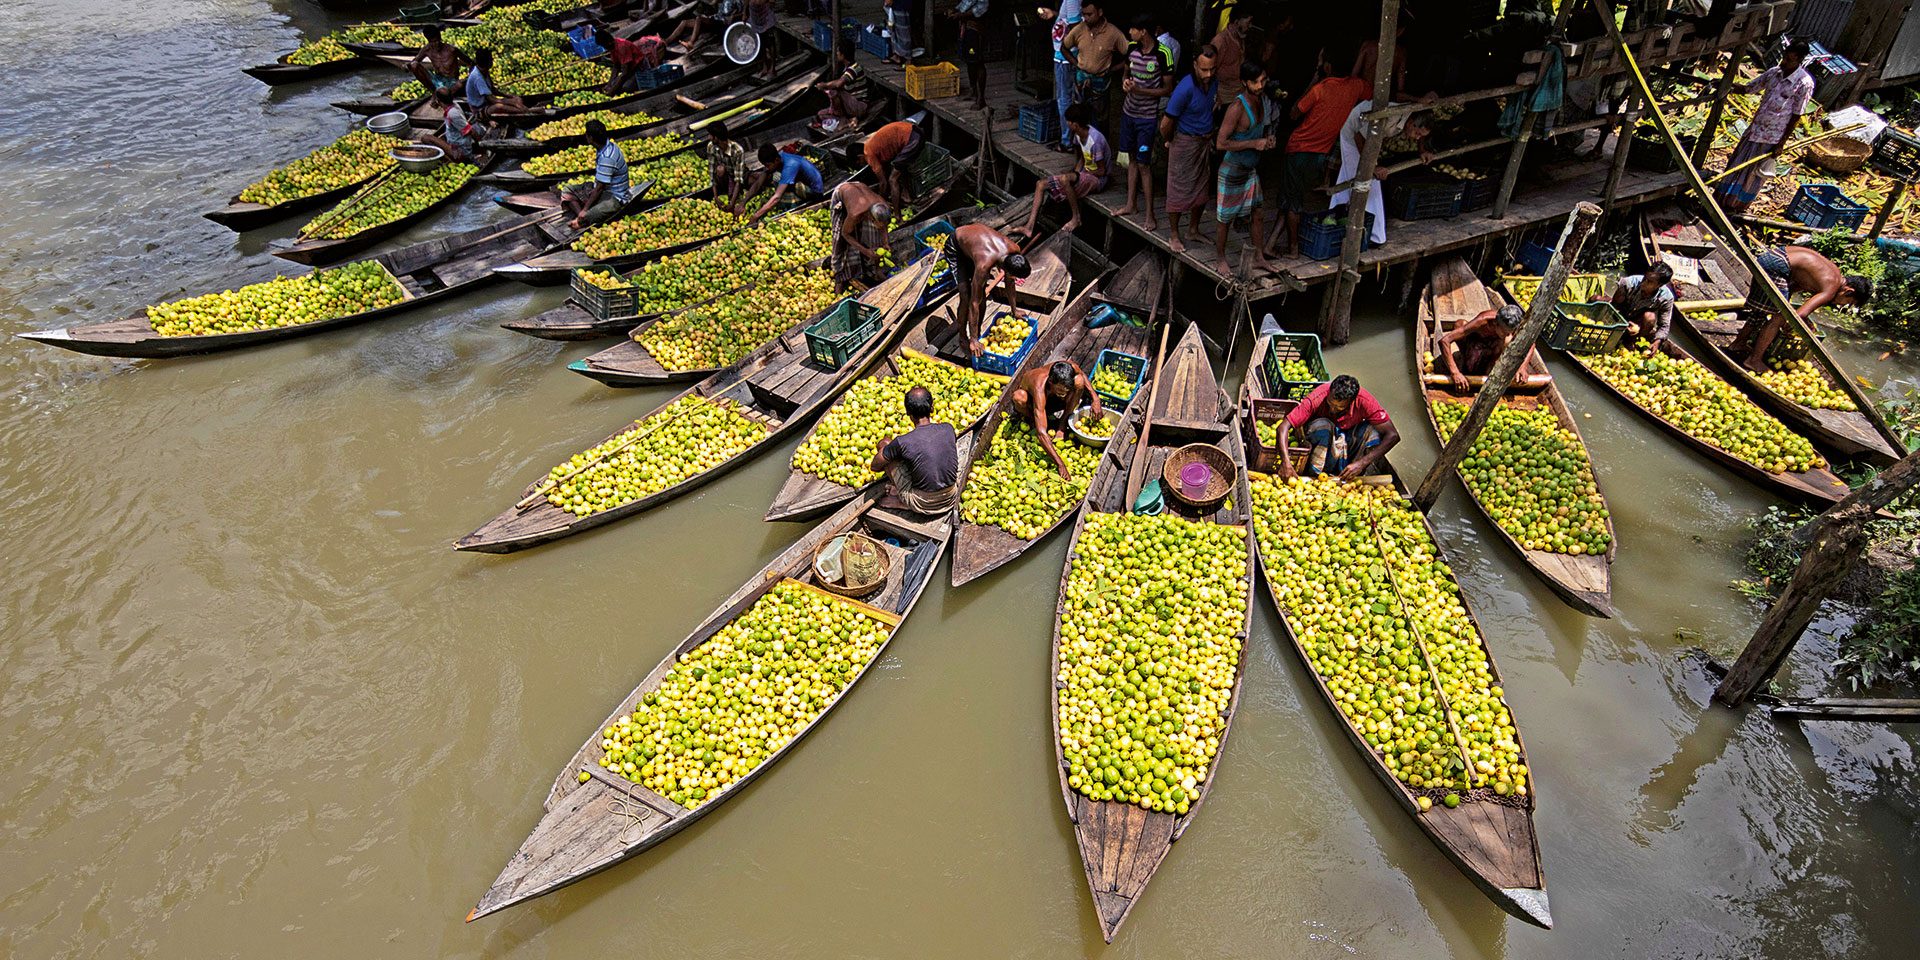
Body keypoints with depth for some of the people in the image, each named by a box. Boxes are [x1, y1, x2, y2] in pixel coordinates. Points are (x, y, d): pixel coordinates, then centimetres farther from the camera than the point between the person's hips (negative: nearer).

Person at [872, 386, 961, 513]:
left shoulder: (902, 442, -20)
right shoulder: (948, 429, -8)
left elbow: (875, 466, -5)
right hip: (950, 499, 3)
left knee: (884, 444, 4)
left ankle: (900, 499, 16)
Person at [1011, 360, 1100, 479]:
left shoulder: (1071, 367, -34)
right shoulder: (1040, 388, -46)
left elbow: (1082, 376, -4)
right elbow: (1041, 433, -51)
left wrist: (1095, 398, -21)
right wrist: (1060, 465, -59)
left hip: (1051, 395, 4)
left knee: (1079, 381, -26)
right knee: (1019, 397, -41)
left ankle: (1062, 424, -8)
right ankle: (1030, 417, -5)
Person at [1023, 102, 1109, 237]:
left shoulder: (1095, 140, -26)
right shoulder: (1079, 134, -1)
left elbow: (1101, 171, -20)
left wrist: (1077, 174, -12)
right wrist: (1075, 172, -1)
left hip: (1097, 179, -9)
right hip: (1084, 173, 9)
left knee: (1065, 179, -39)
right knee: (1041, 184, -3)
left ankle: (1076, 218, -22)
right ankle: (1030, 226, -9)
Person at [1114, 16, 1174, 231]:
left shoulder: (1163, 54, -18)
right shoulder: (1132, 48, 0)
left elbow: (1168, 89, -13)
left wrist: (1139, 90, -22)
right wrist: (1125, 82, -7)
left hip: (1147, 117, -6)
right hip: (1129, 111, 6)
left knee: (1143, 164, -5)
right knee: (1132, 158, 15)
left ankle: (1150, 215, 2)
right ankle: (1131, 204, 27)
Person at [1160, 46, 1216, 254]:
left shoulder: (1212, 82, -2)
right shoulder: (1185, 88, -25)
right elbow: (1166, 124, -20)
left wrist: (1210, 136, 17)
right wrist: (1169, 141, -2)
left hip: (1205, 142, 7)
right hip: (1185, 143, -7)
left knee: (1202, 189, 15)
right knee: (1179, 190, 2)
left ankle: (1195, 229, 31)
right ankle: (1174, 235, 13)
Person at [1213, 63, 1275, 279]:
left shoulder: (1262, 100, 2)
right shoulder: (1237, 107, -24)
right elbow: (1221, 143, -25)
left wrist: (1267, 140, -2)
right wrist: (1254, 143, -24)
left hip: (1252, 168, 8)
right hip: (1233, 170, -8)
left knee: (1256, 214, 13)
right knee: (1225, 218, 7)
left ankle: (1259, 258, 26)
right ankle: (1221, 259, 24)